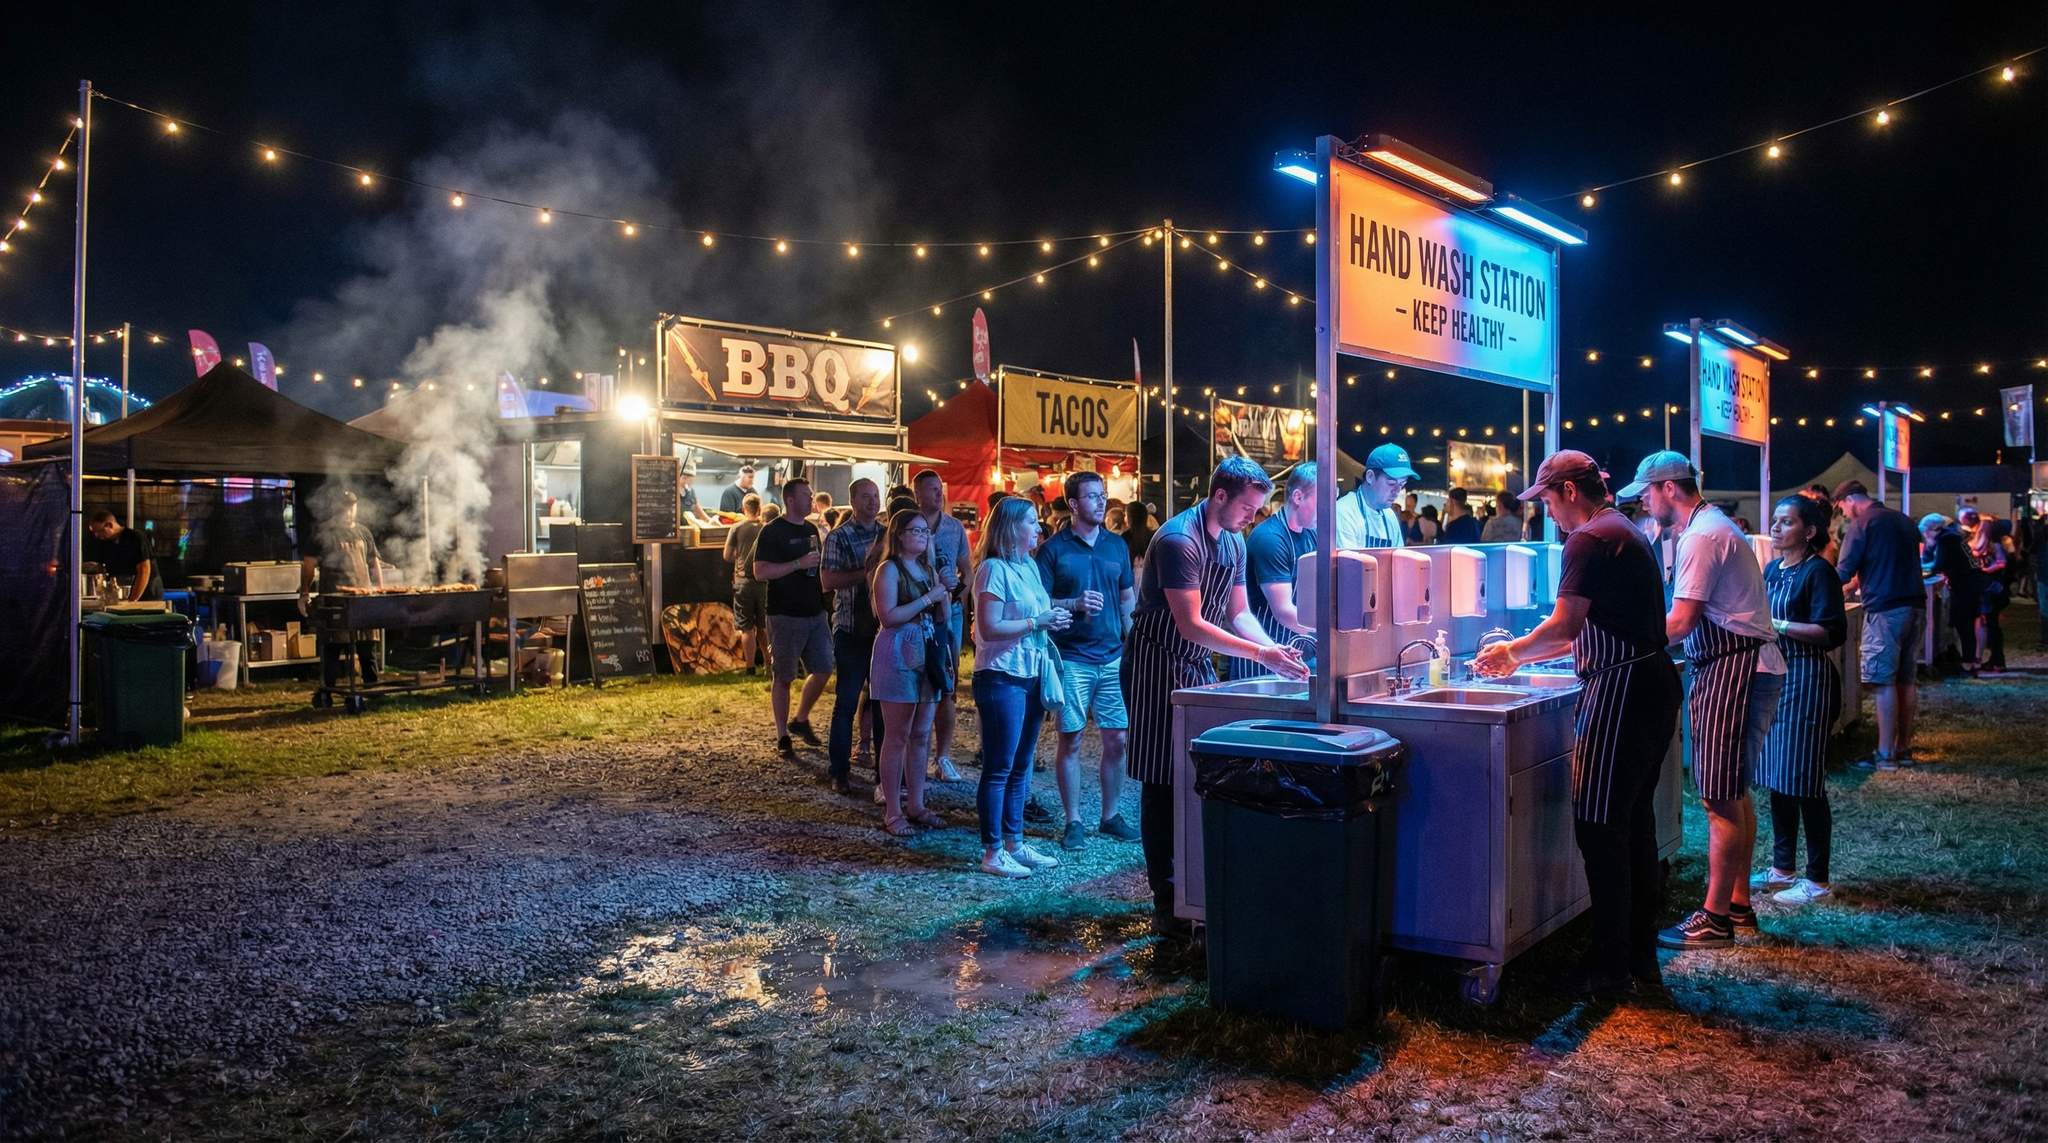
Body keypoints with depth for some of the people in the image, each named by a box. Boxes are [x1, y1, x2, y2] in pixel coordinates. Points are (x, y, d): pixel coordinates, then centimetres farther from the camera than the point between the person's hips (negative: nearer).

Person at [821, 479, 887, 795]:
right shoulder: (838, 537, -4)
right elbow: (827, 580, -13)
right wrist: (865, 573, -21)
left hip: (884, 626, 5)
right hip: (851, 630, -4)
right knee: (847, 700, 0)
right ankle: (838, 769, 9)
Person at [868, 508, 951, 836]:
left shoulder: (929, 570, 15)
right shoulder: (889, 569, -7)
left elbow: (942, 618, 18)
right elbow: (888, 616, -18)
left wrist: (945, 594, -1)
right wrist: (927, 599, -16)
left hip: (927, 658, 7)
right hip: (898, 657, -7)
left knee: (920, 735, 10)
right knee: (897, 737, -3)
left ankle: (916, 805, 18)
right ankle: (893, 811, 3)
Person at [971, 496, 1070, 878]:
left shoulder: (1029, 565, 13)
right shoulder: (994, 569, -13)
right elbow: (990, 628, -20)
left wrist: (1055, 619, 7)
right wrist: (1038, 622, -17)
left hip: (1031, 676, 9)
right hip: (1001, 678, -9)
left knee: (1021, 766, 14)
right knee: (998, 768, -1)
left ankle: (1015, 843, 24)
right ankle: (992, 852, 8)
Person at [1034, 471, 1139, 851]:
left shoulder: (1116, 546, 11)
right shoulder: (1053, 549, -2)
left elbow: (1128, 599, 16)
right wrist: (1074, 604, -18)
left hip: (1114, 658, 4)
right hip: (1072, 659, -4)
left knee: (1116, 738, 6)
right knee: (1071, 740, 0)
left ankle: (1110, 816, 20)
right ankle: (1073, 822, 11)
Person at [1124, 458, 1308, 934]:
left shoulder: (1234, 543, 8)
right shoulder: (1179, 540, -21)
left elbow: (1239, 612, 11)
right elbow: (1190, 625, -24)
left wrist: (1274, 648, -7)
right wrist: (1261, 654, -25)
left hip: (1199, 667, 8)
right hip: (1158, 666, -8)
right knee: (1163, 783, -4)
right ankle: (1166, 902, 2)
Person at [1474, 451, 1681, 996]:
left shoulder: (1589, 539, -13)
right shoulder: (1627, 533, 19)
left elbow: (1564, 627, -20)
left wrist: (1510, 651, -3)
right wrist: (1523, 654, 22)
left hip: (1620, 695, -10)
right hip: (1654, 689, 10)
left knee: (1600, 829, -4)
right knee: (1636, 822, 15)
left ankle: (1610, 966, 3)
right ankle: (1642, 955, 24)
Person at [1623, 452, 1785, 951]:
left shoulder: (1701, 536, -15)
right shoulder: (1714, 526, 18)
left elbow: (1679, 624, -18)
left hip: (1733, 670, -11)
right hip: (1752, 667, 11)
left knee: (1721, 799, -6)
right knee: (1735, 793, 16)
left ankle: (1714, 919, -1)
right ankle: (1738, 905, 25)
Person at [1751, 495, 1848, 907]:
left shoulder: (1818, 572, -10)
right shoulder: (1771, 569, 13)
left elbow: (1830, 632, -18)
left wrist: (1777, 625, -21)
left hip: (1807, 681, -8)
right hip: (1773, 676, 8)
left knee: (1805, 779, -3)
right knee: (1775, 776, 12)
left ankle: (1818, 879, 8)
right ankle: (1782, 868, 23)